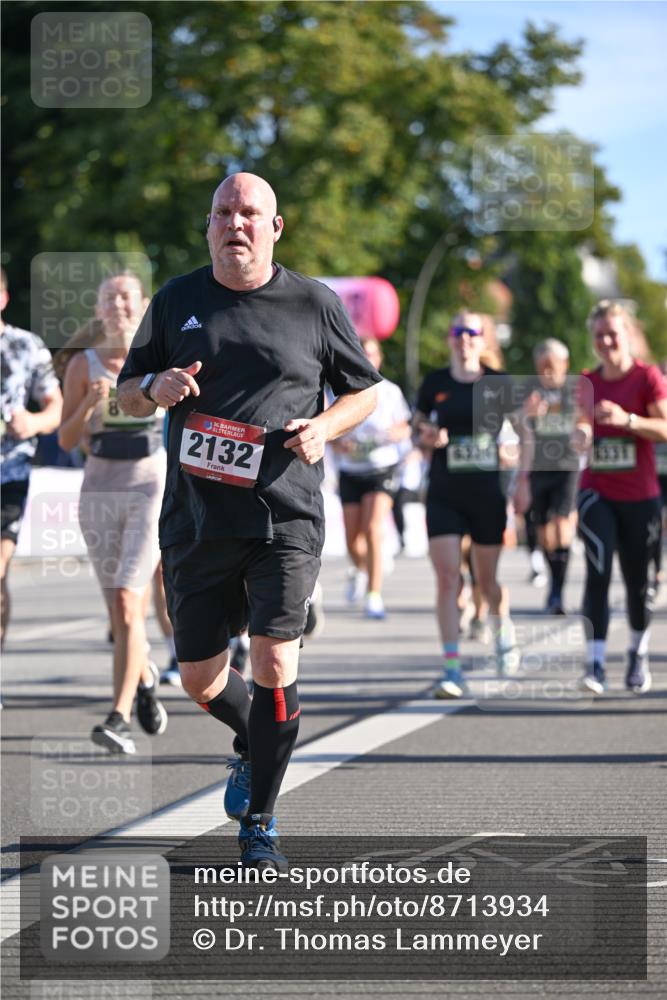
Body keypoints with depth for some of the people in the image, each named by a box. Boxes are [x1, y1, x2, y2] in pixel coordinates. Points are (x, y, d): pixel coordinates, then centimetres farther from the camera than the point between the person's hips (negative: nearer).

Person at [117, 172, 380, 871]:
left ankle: (258, 824, 0)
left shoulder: (314, 304, 3)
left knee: (273, 666, -14)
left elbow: (365, 389, 13)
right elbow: (125, 393, 14)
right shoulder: (176, 301, 8)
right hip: (196, 520, 3)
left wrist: (326, 426, -7)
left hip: (285, 519, -3)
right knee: (199, 681, 8)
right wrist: (156, 388, -9)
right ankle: (253, 745, 41)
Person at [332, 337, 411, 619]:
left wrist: (395, 434, -15)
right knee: (352, 538, 5)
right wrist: (338, 443, -16)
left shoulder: (390, 392, 0)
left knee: (373, 529, -18)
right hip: (350, 471, 2)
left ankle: (374, 595, -14)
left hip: (382, 468, -2)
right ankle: (360, 569, 41)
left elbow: (404, 429, 8)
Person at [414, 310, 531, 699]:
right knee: (447, 577, -11)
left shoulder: (499, 384, 0)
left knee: (488, 579, 9)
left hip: (488, 492, 0)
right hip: (444, 495, 0)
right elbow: (417, 429, 12)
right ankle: (453, 669, -12)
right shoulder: (435, 383, 3)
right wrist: (427, 438, -11)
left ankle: (504, 625, 44)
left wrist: (523, 481, 3)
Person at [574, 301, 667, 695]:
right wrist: (580, 436, -5)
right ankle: (596, 663, -20)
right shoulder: (587, 383, 7)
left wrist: (627, 419, -28)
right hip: (596, 493, 2)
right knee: (598, 573, -15)